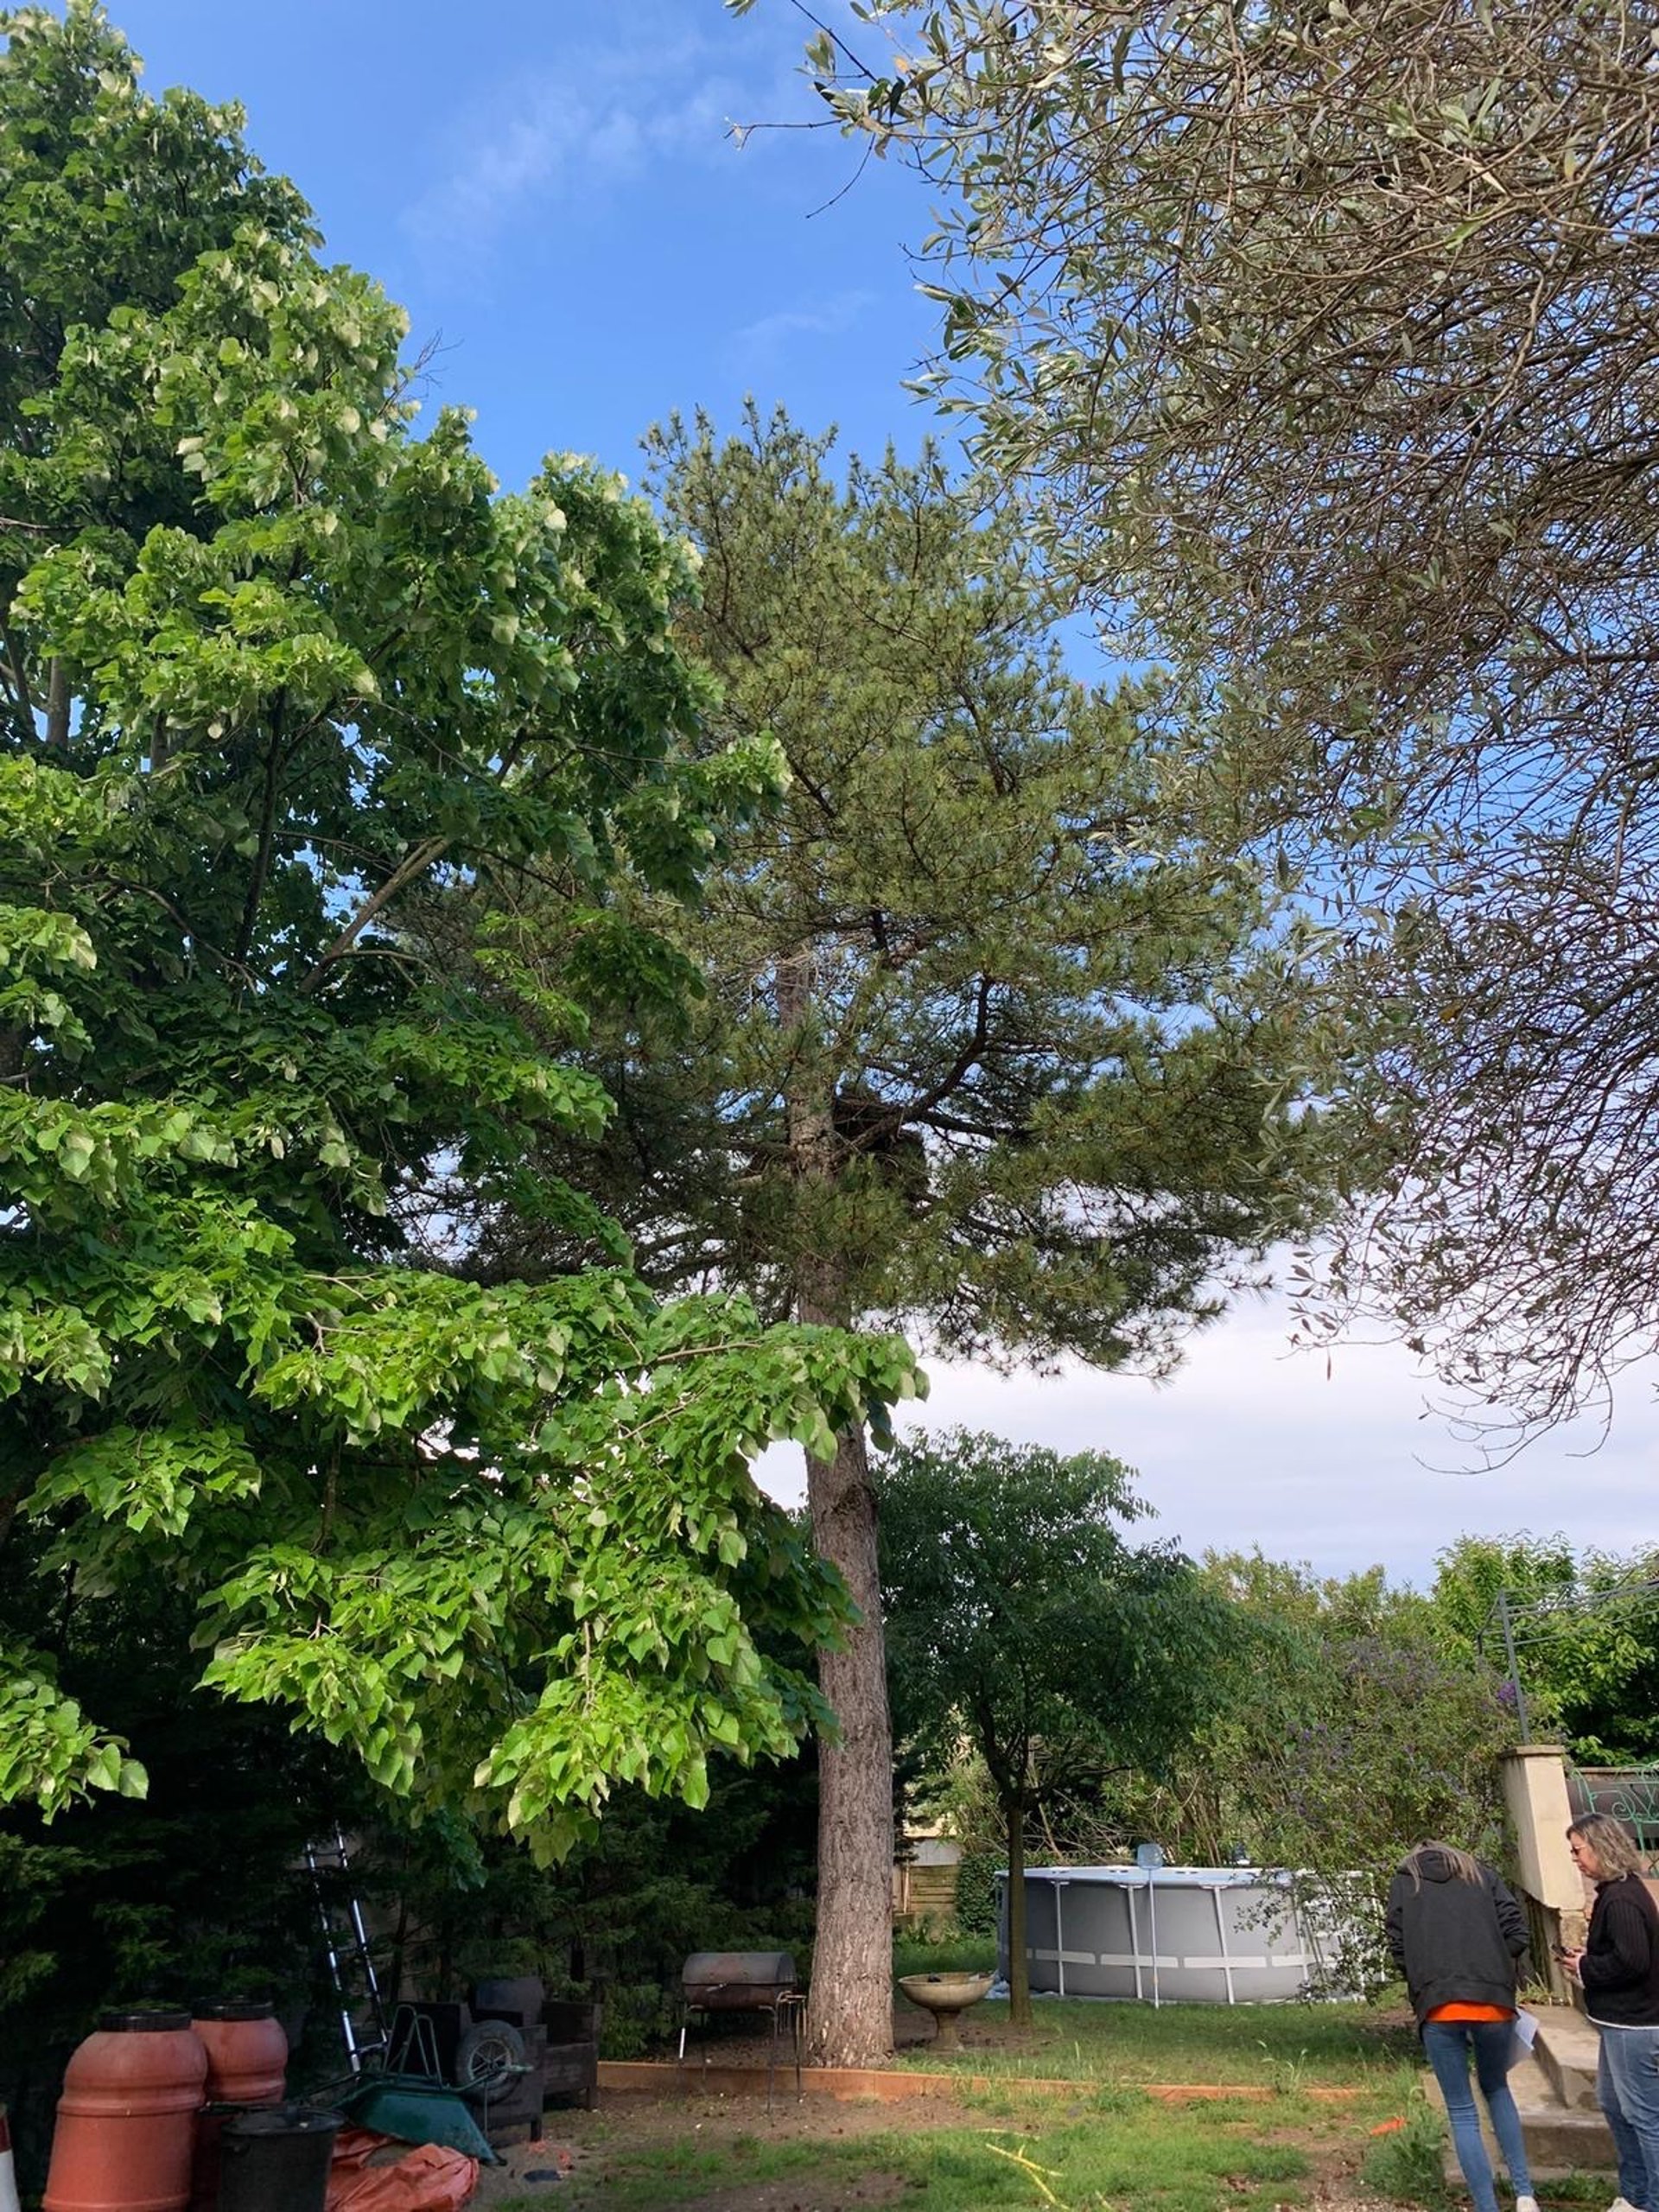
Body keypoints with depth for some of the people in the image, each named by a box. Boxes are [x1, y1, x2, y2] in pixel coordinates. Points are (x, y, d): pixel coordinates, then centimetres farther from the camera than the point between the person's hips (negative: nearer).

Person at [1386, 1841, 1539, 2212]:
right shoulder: (1482, 1875, 19)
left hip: (1438, 2005, -2)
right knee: (1496, 2089, 26)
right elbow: (1518, 1936, 8)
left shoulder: (1403, 1883, 17)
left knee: (1462, 2112, 10)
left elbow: (1399, 1951, 9)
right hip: (1494, 2000, 2)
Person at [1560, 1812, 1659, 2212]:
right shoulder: (1620, 1890, 9)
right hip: (1623, 2019, 11)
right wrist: (1587, 1961, 4)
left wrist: (1585, 1968, -15)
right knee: (1612, 2103, 20)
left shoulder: (1621, 1900, -22)